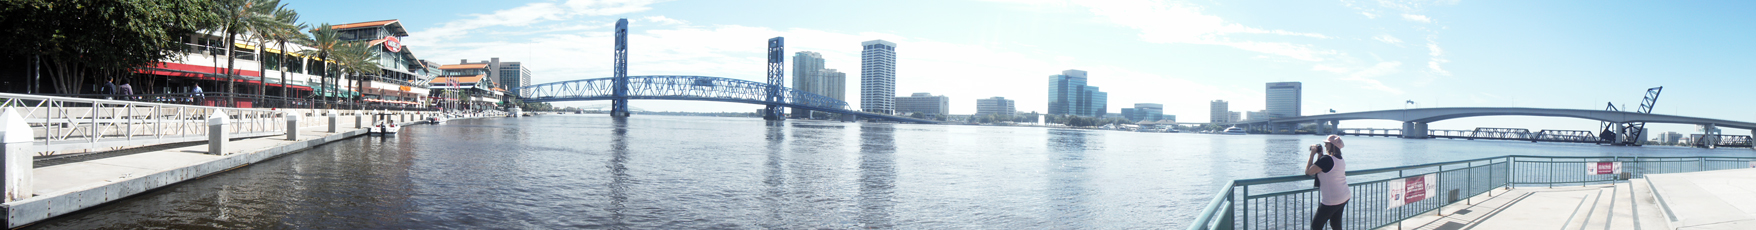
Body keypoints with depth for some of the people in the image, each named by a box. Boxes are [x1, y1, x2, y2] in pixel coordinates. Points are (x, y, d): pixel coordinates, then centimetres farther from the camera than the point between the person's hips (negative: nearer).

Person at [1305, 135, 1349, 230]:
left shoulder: (1326, 159, -20)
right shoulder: (1341, 159, 9)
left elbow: (1308, 171, -17)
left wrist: (1312, 154, -9)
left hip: (1332, 200, -9)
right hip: (1344, 198, 9)